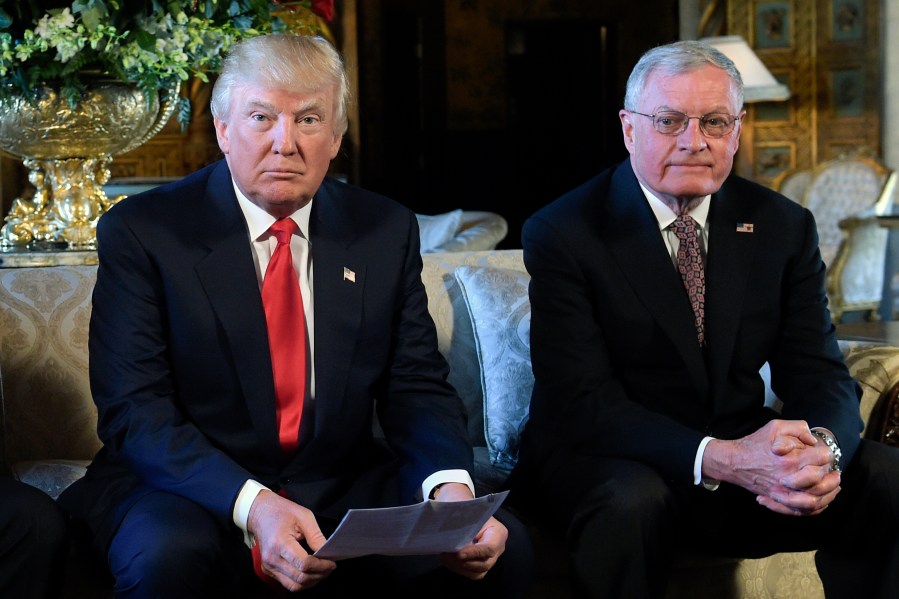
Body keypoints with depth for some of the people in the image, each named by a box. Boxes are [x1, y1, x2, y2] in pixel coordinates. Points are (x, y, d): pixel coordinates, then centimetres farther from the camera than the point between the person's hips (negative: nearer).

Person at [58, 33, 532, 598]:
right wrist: (251, 504, -30)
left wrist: (450, 487, -20)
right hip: (193, 494, -3)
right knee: (168, 553, -36)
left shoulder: (387, 231, 5)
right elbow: (134, 409, -13)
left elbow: (417, 388, 4)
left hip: (344, 490, 3)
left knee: (502, 547, -19)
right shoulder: (140, 232, -6)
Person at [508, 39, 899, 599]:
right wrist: (718, 458, -34)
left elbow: (819, 372, -1)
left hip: (740, 454, 4)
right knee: (633, 500, -37)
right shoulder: (564, 233, -10)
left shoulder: (783, 227, 4)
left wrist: (823, 447, -28)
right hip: (602, 461, -4)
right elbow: (583, 402, -19)